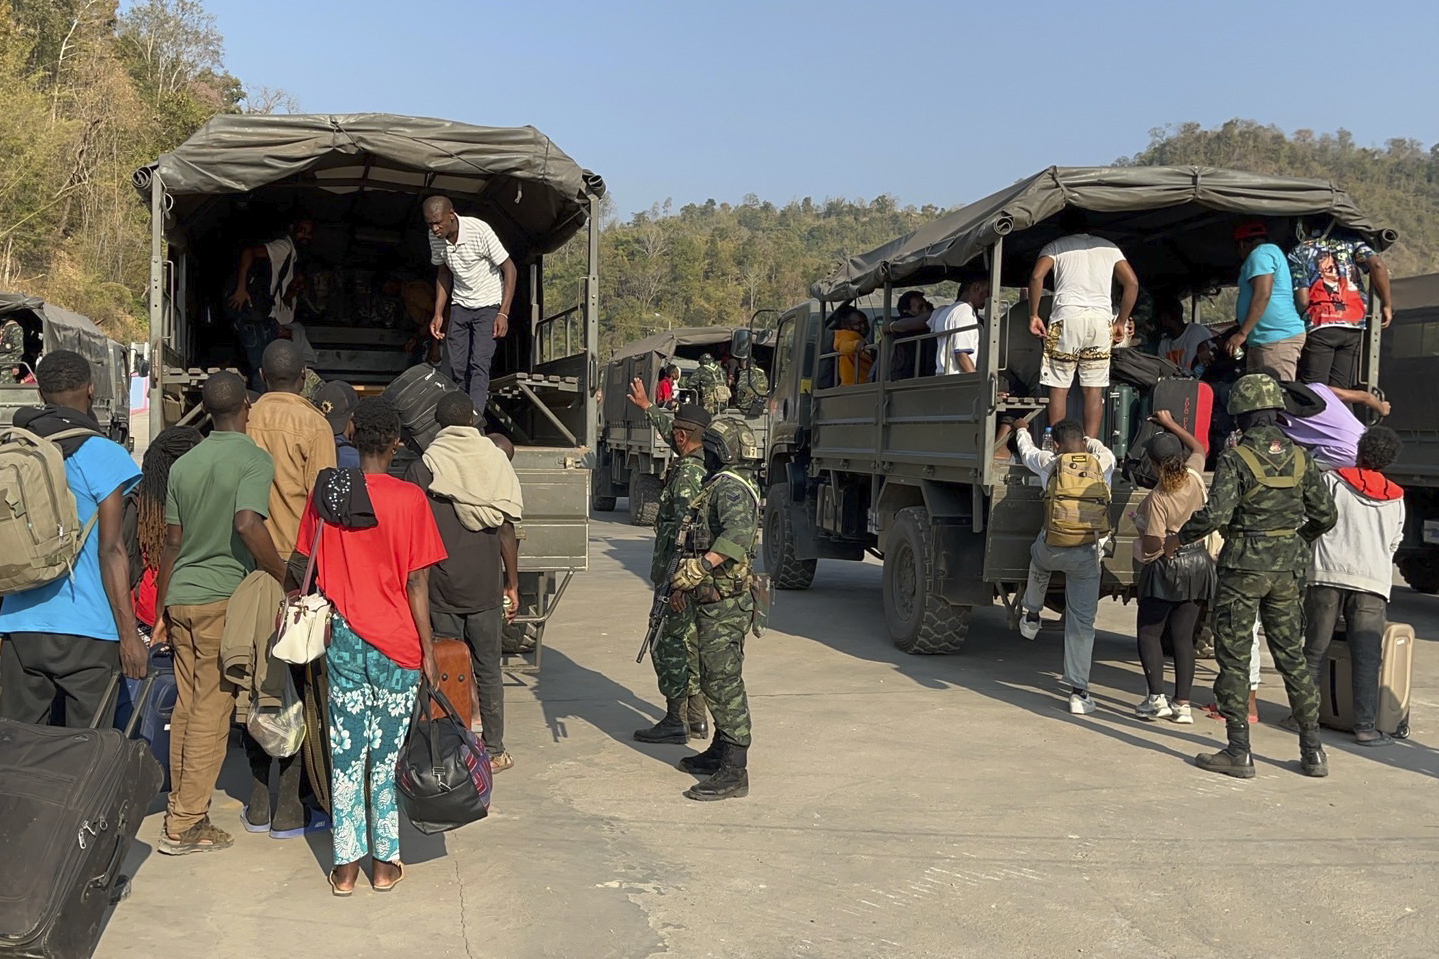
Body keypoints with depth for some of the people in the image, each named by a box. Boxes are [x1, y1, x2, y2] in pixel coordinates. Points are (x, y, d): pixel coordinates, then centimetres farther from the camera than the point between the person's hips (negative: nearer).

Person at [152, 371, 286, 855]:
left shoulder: (184, 464, 13)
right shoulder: (254, 459, -7)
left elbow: (172, 542, 16)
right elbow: (248, 524, -24)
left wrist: (163, 611, 22)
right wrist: (285, 578, -15)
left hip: (182, 597, 6)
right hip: (226, 597, -6)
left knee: (187, 706, 13)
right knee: (212, 711, -1)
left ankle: (181, 810, 20)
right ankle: (185, 825, 3)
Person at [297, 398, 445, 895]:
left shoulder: (325, 493, 0)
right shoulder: (409, 498, -10)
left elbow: (311, 570, 5)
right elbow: (416, 583, -10)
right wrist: (428, 650, -3)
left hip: (342, 639, 3)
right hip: (395, 643, -3)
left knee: (346, 753, 9)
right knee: (388, 753, 8)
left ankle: (346, 866, 14)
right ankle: (385, 862, 16)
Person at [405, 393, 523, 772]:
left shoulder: (421, 469, -4)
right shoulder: (497, 461, -2)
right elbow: (506, 531, -1)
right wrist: (512, 585, 7)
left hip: (441, 588, -1)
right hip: (485, 587, 1)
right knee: (488, 669, 11)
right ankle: (493, 751, 18)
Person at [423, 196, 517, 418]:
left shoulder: (479, 231, -24)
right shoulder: (436, 237, -7)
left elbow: (510, 269, -18)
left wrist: (503, 313, -22)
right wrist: (438, 314, 5)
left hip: (488, 306, -5)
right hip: (459, 306, 5)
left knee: (479, 364, -17)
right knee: (457, 366, 3)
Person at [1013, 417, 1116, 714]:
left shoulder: (1049, 464, 4)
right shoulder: (1103, 463, 5)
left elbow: (1027, 450, 26)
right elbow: (1099, 446, 31)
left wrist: (1021, 430, 48)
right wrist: (1080, 437, 50)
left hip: (1052, 549, 0)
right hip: (1088, 555, 0)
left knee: (1039, 561, 39)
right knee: (1082, 623, 3)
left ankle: (1031, 617, 53)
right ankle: (1079, 692, 1)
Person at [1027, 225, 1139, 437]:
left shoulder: (1055, 247, 11)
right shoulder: (1109, 247, 19)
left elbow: (1036, 276, -7)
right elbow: (1132, 283, 10)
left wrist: (1034, 315, -2)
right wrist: (1121, 322, 14)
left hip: (1067, 318, -2)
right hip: (1101, 320, 2)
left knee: (1059, 387, 1)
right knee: (1094, 389, 4)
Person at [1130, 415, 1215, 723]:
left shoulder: (1158, 498, -20)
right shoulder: (1194, 478, -4)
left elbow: (1153, 544, -20)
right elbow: (1198, 447, 19)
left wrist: (1140, 524, -2)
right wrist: (1170, 424, 22)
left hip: (1166, 568, -6)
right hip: (1199, 564, 6)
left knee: (1148, 633, 6)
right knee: (1183, 636, 9)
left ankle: (1156, 698, -4)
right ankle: (1182, 703, 7)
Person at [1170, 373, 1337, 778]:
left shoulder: (1236, 458, -12)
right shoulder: (1299, 457, 4)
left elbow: (1215, 514, -21)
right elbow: (1325, 515, 8)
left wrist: (1178, 539, -5)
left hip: (1244, 565, -5)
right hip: (1289, 568, 5)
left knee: (1234, 657, 3)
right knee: (1292, 656, 14)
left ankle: (1239, 753, 4)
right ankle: (1313, 751, 17)